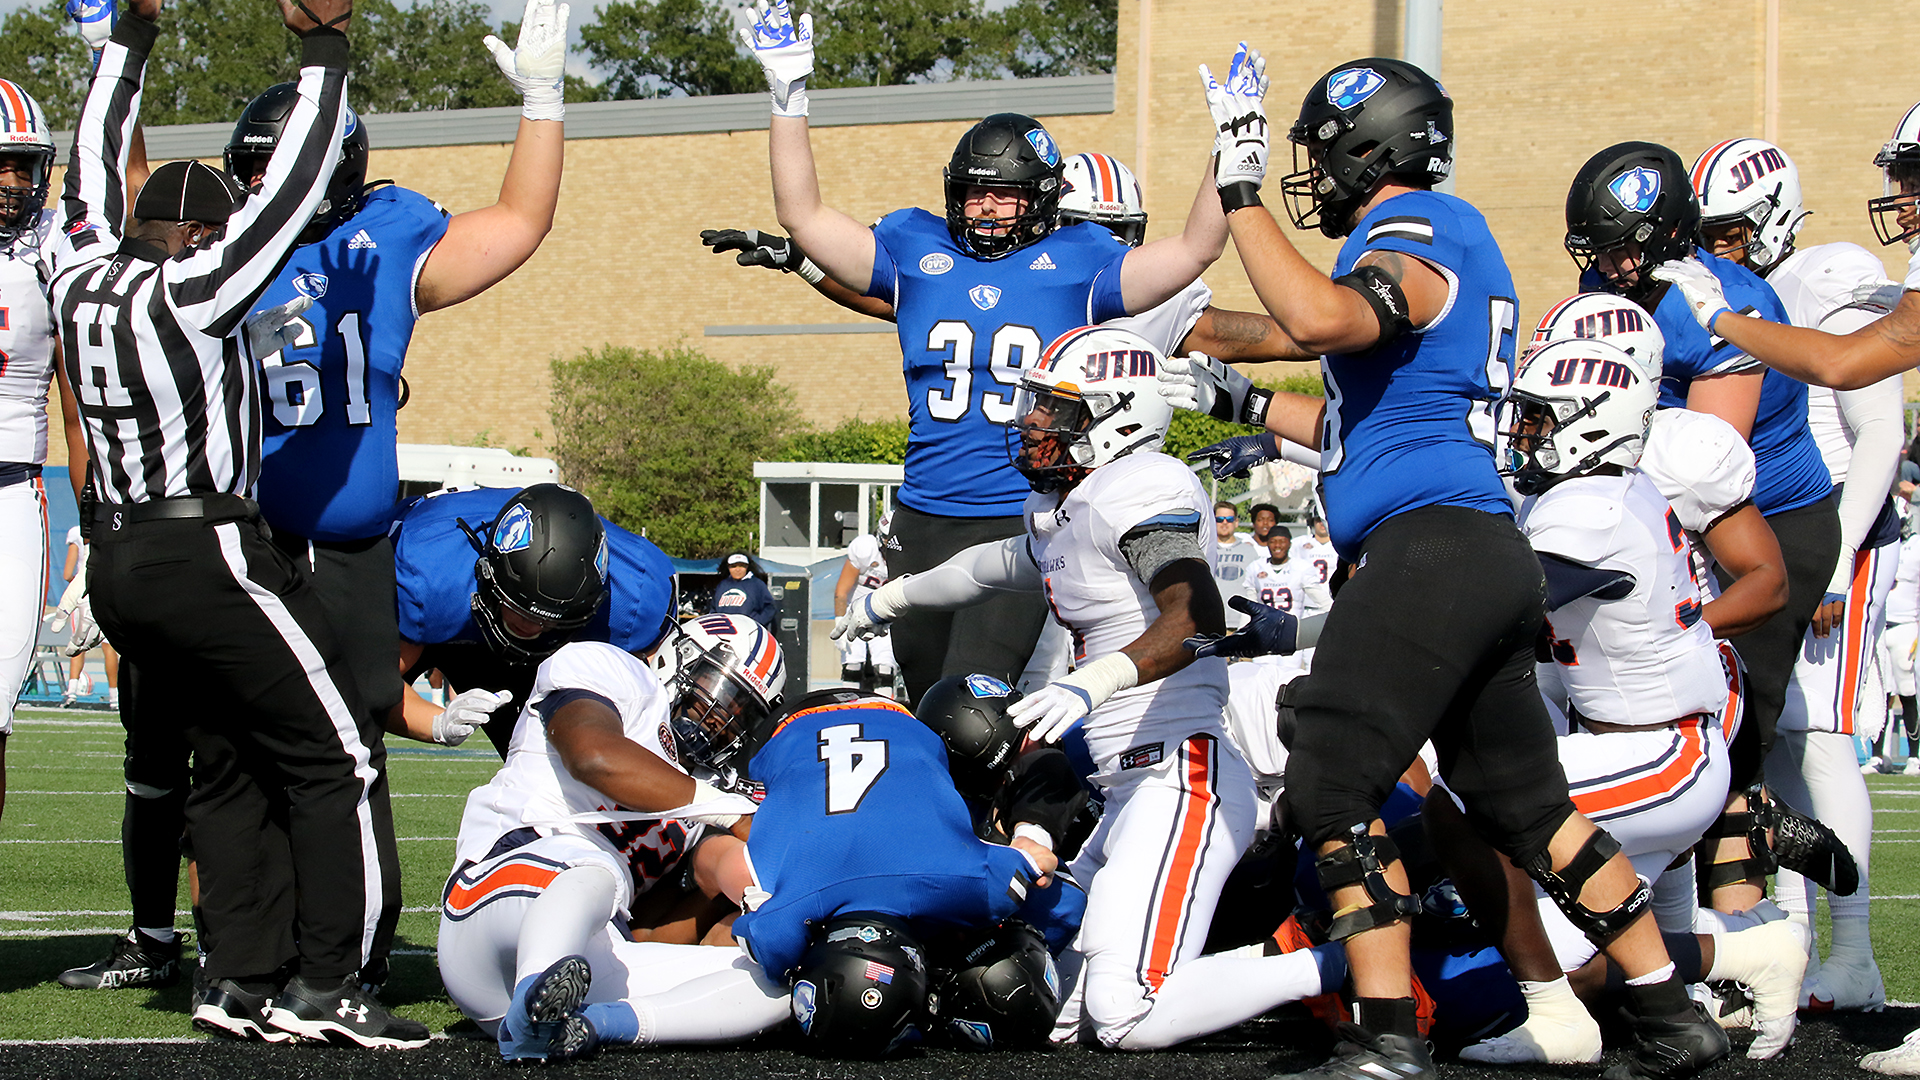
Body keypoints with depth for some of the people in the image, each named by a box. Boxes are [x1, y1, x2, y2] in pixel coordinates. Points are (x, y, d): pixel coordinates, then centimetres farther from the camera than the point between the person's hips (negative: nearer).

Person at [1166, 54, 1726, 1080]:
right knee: (1524, 802, 15)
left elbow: (1323, 318, -30)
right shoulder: (1450, 245, 24)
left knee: (1333, 785, -9)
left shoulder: (1414, 234, -7)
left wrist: (1241, 191, -23)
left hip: (1430, 545, -10)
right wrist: (1247, 404, 34)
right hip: (1487, 555, 10)